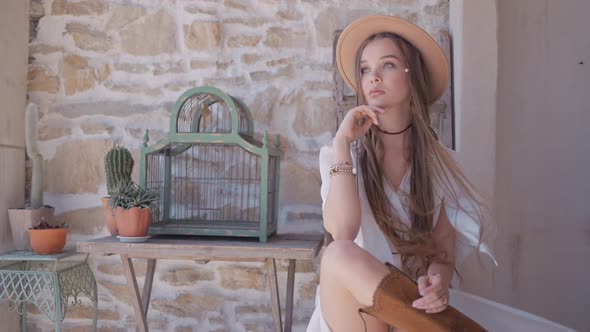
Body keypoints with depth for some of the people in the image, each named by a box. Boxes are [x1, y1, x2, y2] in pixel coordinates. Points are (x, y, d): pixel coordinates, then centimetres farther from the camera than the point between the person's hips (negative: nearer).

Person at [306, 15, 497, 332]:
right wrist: (342, 142, -17)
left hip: (414, 305, -1)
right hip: (352, 305, 2)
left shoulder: (439, 161, 4)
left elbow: (445, 249, 2)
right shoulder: (338, 153, 0)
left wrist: (438, 284, -22)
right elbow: (341, 232, -19)